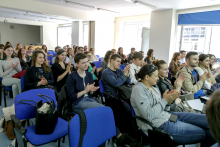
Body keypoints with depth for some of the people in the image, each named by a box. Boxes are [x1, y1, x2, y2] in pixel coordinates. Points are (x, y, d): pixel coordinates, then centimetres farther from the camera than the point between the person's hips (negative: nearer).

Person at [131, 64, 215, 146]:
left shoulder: (154, 87, 10)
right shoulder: (138, 90, -16)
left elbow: (162, 108, 13)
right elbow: (148, 115, -23)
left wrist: (169, 101, -7)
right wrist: (164, 100, -17)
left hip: (167, 115, 9)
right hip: (159, 125, -8)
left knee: (207, 119, 3)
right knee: (202, 133, -9)